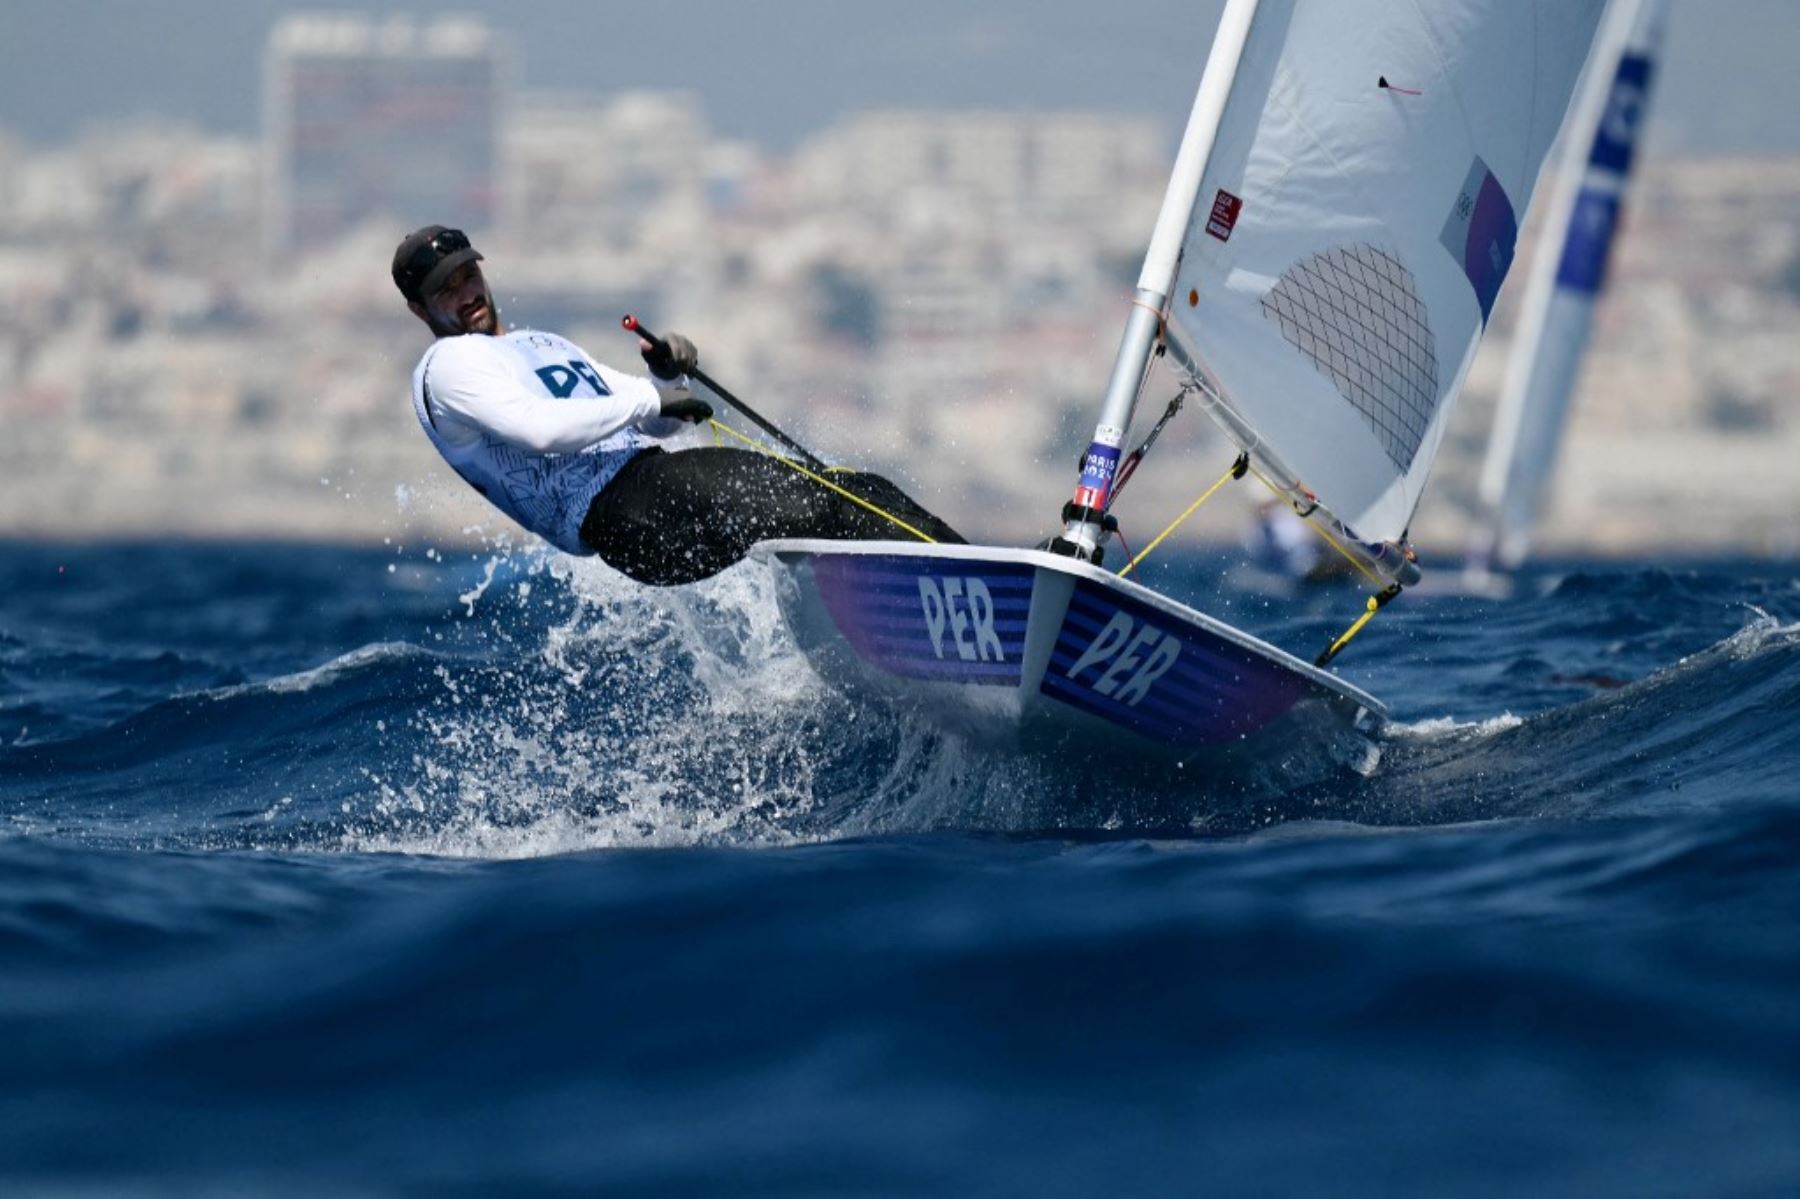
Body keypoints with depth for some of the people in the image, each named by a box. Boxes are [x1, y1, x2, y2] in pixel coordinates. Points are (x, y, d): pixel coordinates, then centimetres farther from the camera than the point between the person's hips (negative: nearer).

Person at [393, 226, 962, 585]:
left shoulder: (543, 345, 31)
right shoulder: (449, 365, 2)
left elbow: (653, 423, 29)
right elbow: (539, 429, -18)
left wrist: (668, 377, 6)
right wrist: (647, 400, -12)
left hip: (654, 471, 9)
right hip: (613, 509, -9)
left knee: (852, 493, -2)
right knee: (798, 513, -26)